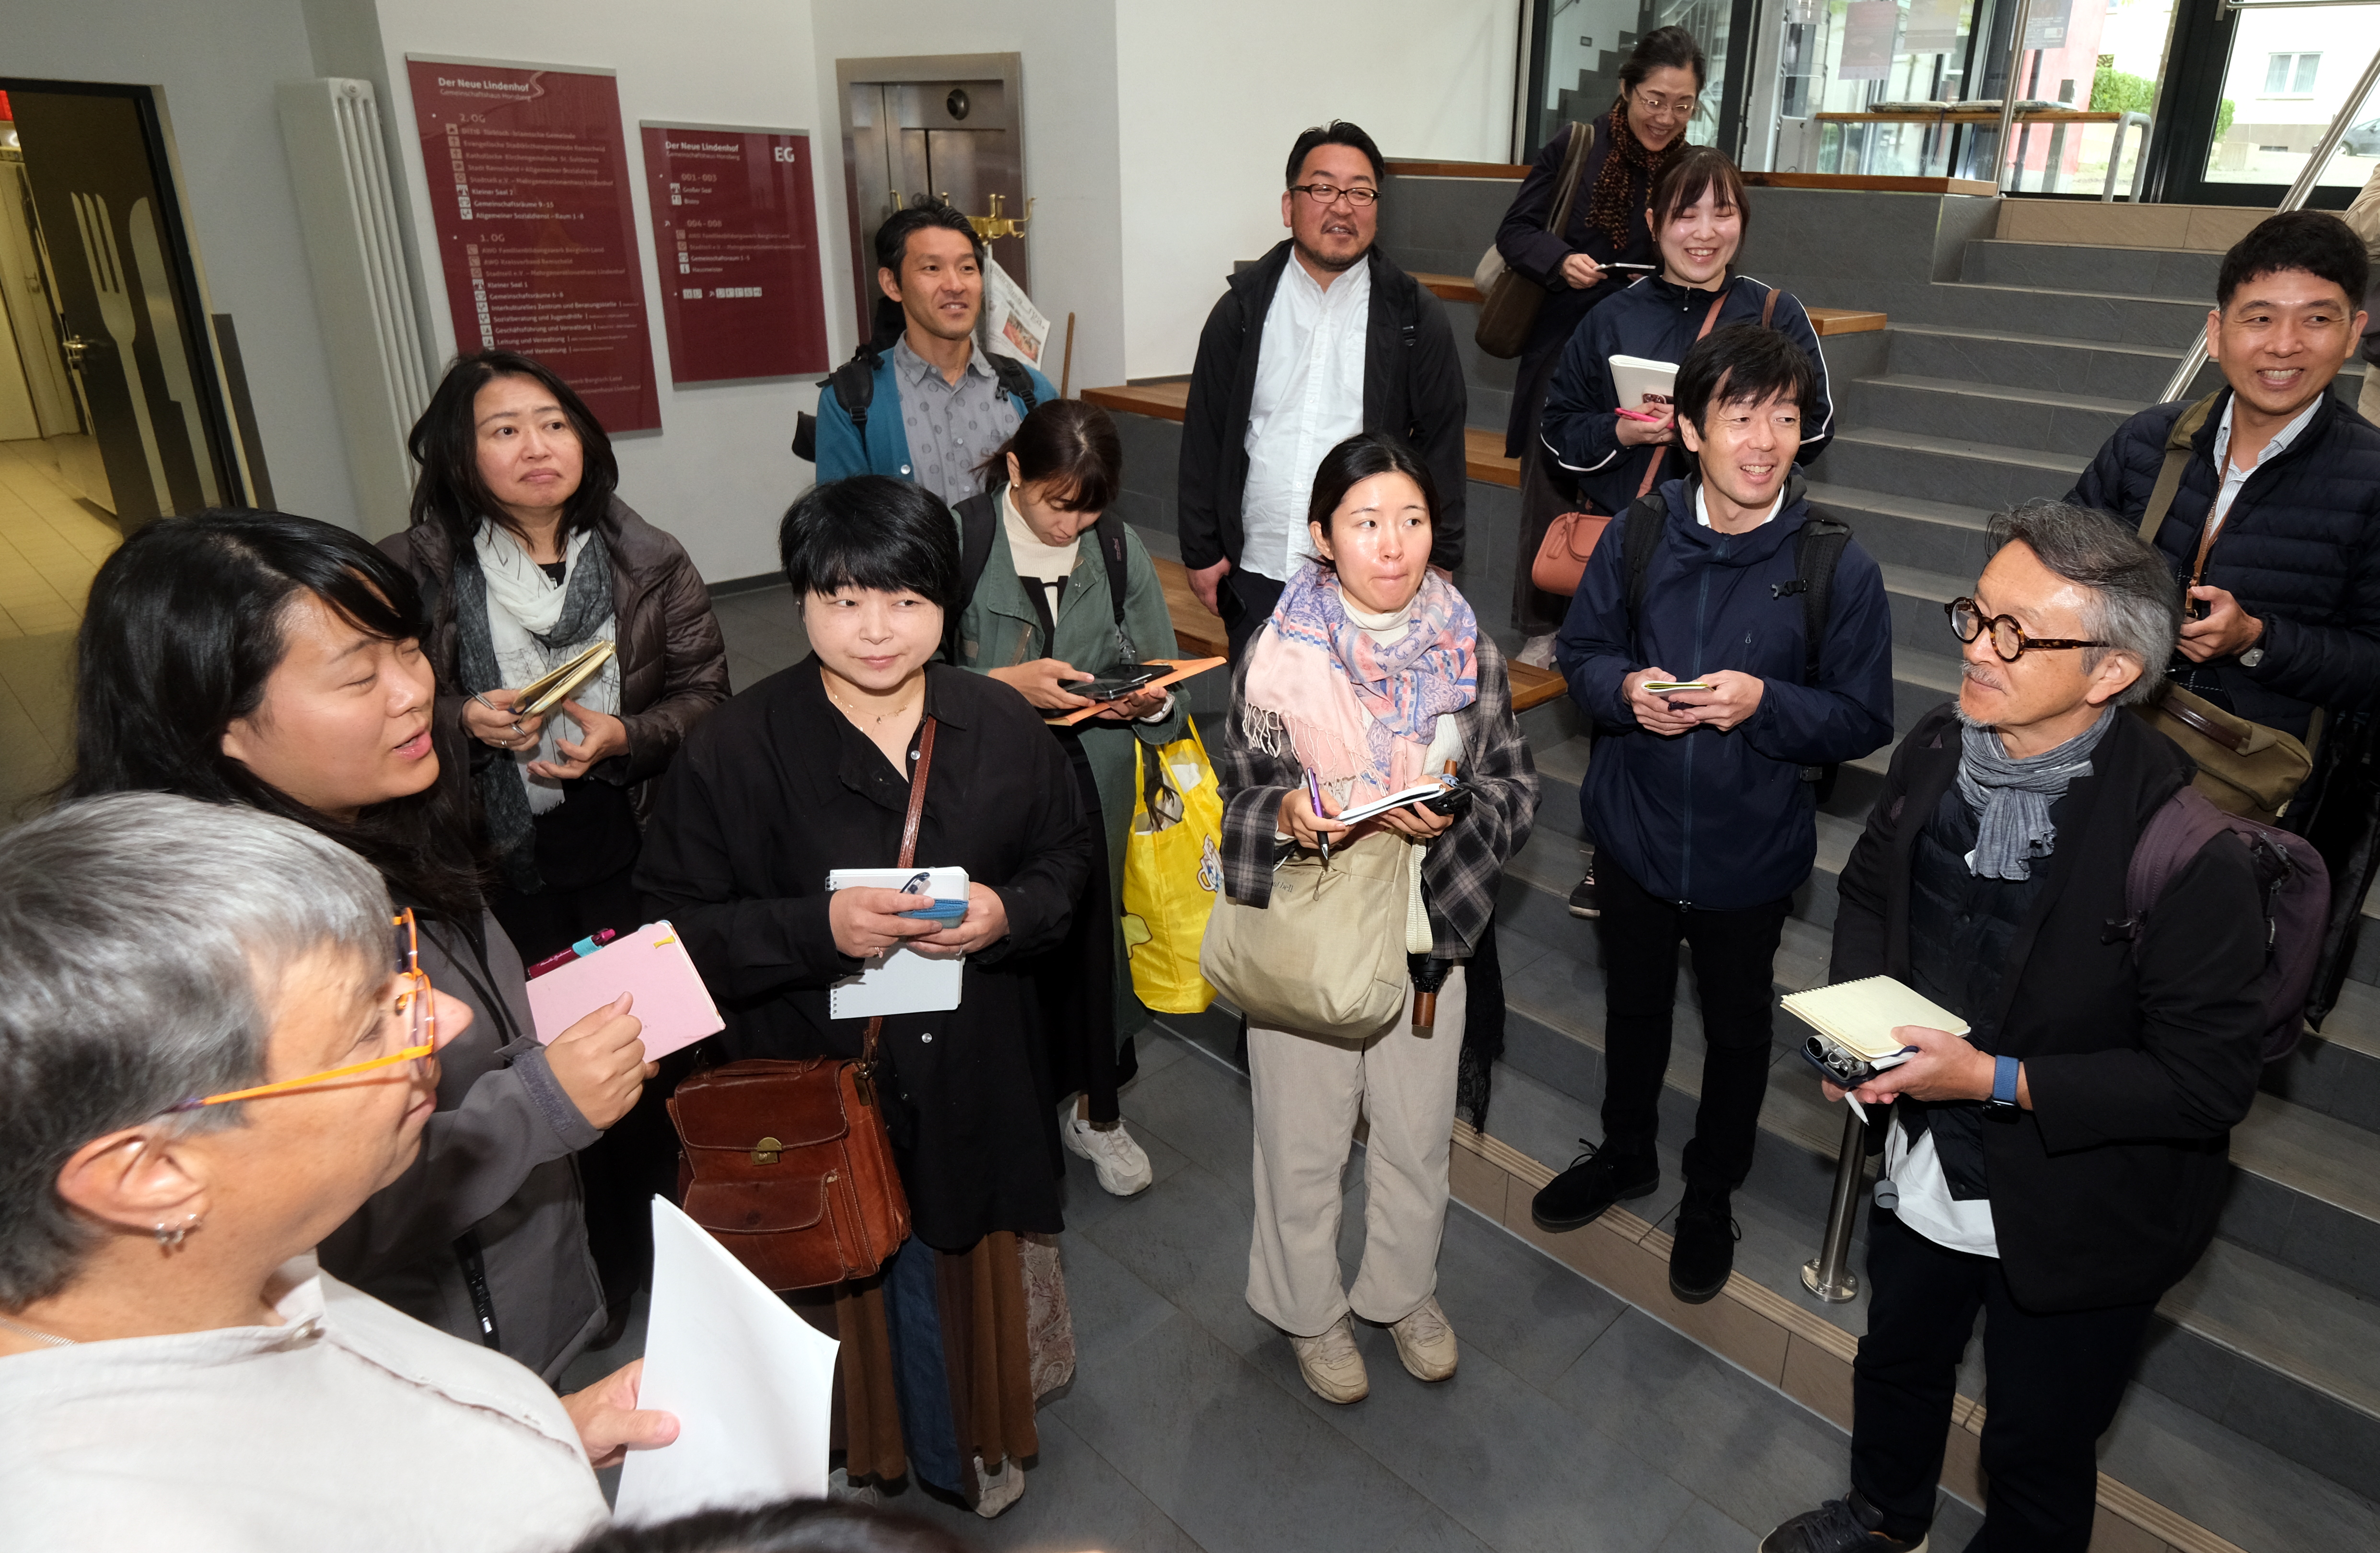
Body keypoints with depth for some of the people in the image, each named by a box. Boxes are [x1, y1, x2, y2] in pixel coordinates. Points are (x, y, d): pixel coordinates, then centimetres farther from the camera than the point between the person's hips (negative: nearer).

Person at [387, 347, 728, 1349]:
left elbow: (705, 694, 0)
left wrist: (623, 737, -17)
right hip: (498, 861, -1)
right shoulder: (415, 571, -5)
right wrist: (461, 720, -16)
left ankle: (669, 1241, 36)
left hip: (632, 851, 1)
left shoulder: (646, 561, -2)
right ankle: (604, 1263, 35)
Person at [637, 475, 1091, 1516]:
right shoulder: (736, 749, -14)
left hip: (968, 1074, 3)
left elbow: (1065, 855, 6)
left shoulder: (1002, 726, -5)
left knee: (956, 1261, 20)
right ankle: (861, 1460, 46)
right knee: (846, 1272, 15)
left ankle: (965, 1449, 49)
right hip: (817, 1080, -2)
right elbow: (678, 922, -11)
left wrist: (1009, 912, -15)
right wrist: (819, 928, -26)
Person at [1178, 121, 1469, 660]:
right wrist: (1201, 551, 5)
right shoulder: (1242, 309, 5)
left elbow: (1440, 444, 5)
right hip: (1256, 575, 1)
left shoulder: (1416, 317, 3)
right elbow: (1204, 438, 7)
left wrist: (1439, 560, 3)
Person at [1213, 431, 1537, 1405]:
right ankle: (1309, 1309, 41)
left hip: (1428, 928, 2)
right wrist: (1286, 811, -25)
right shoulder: (1279, 650, -10)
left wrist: (1455, 813, -20)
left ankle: (1404, 1292, 47)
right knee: (1306, 1142, 14)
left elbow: (1519, 786, 1)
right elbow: (1233, 789, -3)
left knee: (1417, 1139, 19)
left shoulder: (1469, 649, -4)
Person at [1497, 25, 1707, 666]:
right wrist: (1560, 259, -19)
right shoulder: (1576, 147, -3)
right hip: (1562, 349, -1)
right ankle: (1541, 628, 13)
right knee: (1551, 489, 1)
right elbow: (1515, 231, -1)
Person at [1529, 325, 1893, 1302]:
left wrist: (1763, 702, -28)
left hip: (1750, 852, -2)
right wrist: (1625, 691, -21)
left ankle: (1711, 1194, 45)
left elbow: (1863, 719, -10)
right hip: (1635, 830, 2)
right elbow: (1581, 653, 1)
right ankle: (1625, 1155, 51)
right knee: (1633, 1006, 23)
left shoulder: (1835, 567, -16)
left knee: (1736, 1029, 19)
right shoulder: (1637, 534, -10)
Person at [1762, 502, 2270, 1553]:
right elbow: (1870, 887, 7)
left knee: (2039, 1449, 19)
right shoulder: (1935, 751, -11)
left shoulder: (2182, 846, -30)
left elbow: (2211, 1076, -23)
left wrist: (2000, 1080, -28)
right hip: (1925, 1167, 6)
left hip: (2075, 1221, -6)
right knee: (1896, 1362, 31)